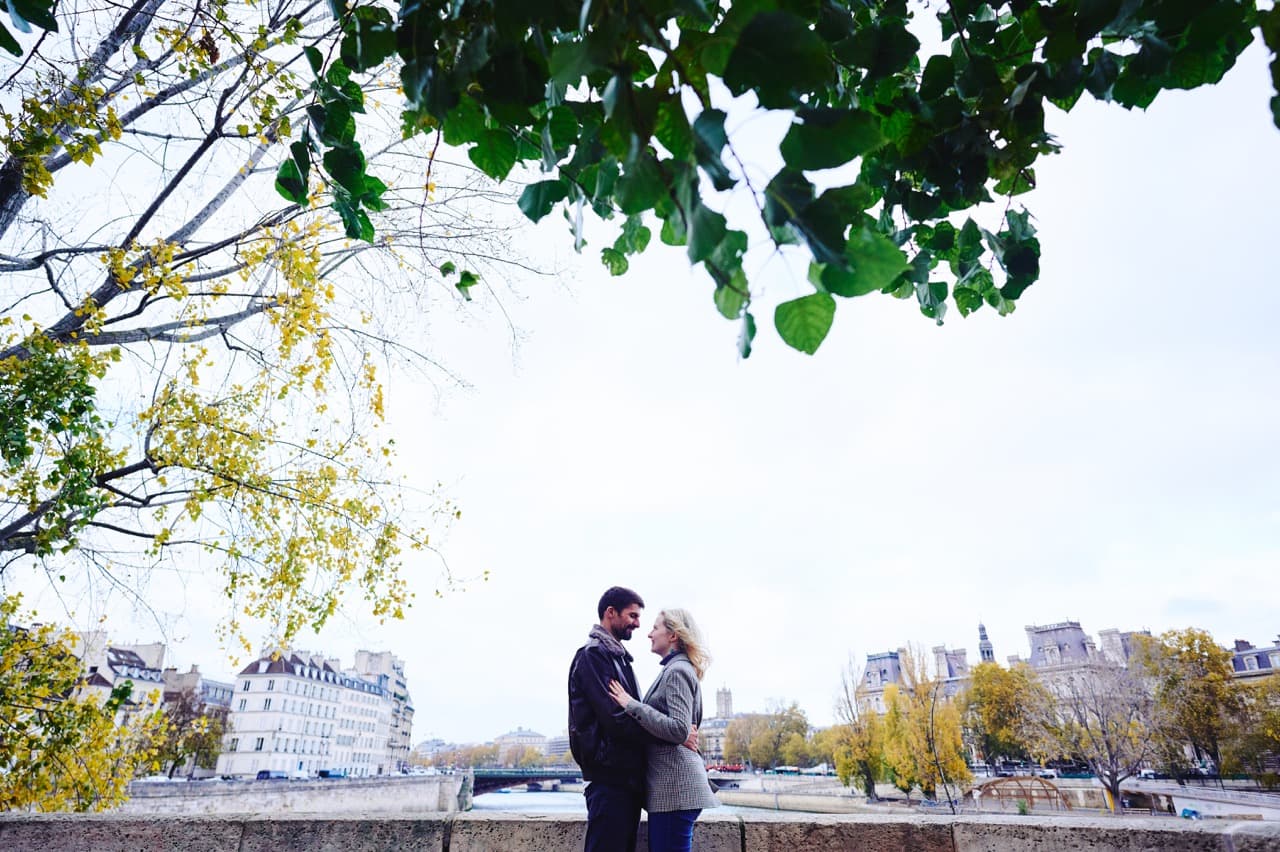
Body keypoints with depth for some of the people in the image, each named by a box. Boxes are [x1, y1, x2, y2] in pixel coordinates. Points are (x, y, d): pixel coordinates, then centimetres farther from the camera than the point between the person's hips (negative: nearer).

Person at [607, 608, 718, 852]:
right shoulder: (673, 669, 17)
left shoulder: (677, 671, -12)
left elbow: (678, 729, -22)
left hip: (673, 786, -10)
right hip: (669, 785, 10)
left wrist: (632, 705, -19)